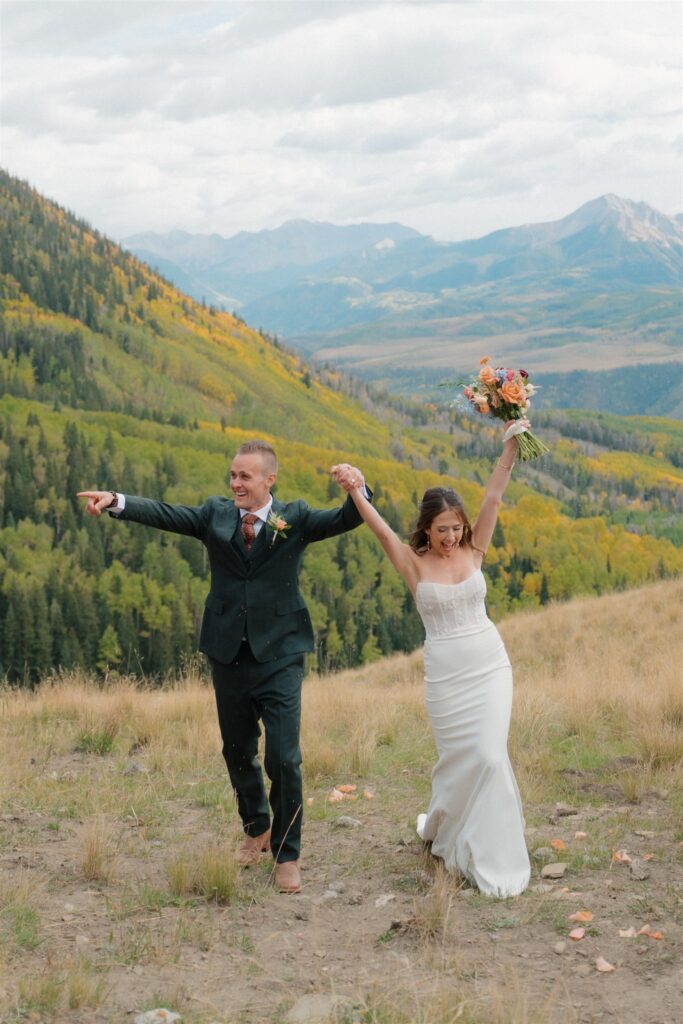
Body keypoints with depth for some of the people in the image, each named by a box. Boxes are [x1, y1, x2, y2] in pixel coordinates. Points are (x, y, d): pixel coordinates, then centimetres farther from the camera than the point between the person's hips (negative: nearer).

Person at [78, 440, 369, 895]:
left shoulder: (295, 518, -2)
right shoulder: (216, 513, 3)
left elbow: (344, 520, -14)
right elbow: (165, 513, -9)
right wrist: (116, 500, -25)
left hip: (278, 656, -3)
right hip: (228, 654, 3)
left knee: (284, 759, -6)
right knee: (238, 752, 16)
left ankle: (287, 853, 11)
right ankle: (256, 828, 40)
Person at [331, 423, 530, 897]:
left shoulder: (474, 551, 1)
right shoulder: (414, 564, -4)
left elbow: (494, 495, -7)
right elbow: (379, 526, -18)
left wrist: (512, 442, -14)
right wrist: (354, 491, -34)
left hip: (490, 666, 1)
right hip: (445, 674, -1)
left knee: (490, 756, -6)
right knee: (459, 758, 5)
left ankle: (492, 857, 9)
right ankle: (442, 826, 34)